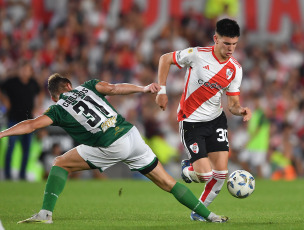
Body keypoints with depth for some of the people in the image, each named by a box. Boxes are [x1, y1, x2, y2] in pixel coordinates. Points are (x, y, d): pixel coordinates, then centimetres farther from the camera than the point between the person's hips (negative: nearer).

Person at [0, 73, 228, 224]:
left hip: (112, 147, -4)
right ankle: (209, 215, 12)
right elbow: (113, 88, 3)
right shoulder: (87, 87, 19)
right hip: (131, 134, 4)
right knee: (167, 182, 13)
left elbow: (31, 125, -2)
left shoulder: (58, 109, 9)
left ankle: (46, 213, -2)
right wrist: (143, 89, -3)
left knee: (61, 164, 11)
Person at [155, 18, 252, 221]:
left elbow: (233, 103, 0)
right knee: (204, 175, -13)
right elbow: (165, 59, -3)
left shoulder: (235, 69, -4)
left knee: (221, 172, -6)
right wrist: (161, 90, -8)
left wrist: (241, 111, -23)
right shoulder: (197, 54, -17)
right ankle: (188, 168, 25)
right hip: (191, 121, -4)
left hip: (216, 120, 4)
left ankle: (199, 211, 17)